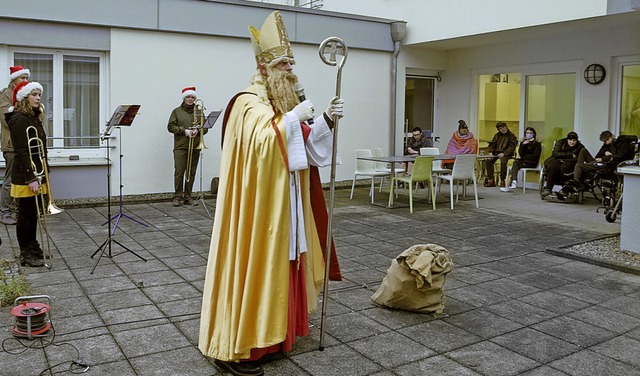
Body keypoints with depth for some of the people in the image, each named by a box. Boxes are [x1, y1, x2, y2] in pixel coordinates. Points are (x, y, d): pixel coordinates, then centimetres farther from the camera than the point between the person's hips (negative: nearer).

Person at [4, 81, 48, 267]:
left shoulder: (35, 118, 12)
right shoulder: (19, 119, -15)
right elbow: (21, 152, -19)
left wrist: (42, 174, 16)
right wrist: (30, 179, -22)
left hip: (37, 173, 8)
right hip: (25, 176, -8)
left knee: (33, 213, 16)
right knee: (26, 214, 1)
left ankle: (32, 248, 29)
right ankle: (26, 255, 12)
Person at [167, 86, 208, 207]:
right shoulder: (177, 111, 7)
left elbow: (205, 128, 10)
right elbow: (170, 127, 0)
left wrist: (197, 131, -11)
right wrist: (184, 131, -12)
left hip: (195, 147, 2)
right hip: (180, 146, -2)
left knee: (191, 173, 3)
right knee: (179, 172, -6)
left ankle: (187, 197, 11)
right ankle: (177, 197, 2)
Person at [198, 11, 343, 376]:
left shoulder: (284, 103, 14)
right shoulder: (248, 102, -13)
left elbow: (306, 145, 13)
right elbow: (261, 142, -30)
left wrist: (326, 119, -1)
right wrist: (293, 117, -23)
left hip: (285, 204, 9)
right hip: (257, 207, -9)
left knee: (279, 267, 14)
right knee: (252, 269, -4)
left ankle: (269, 333, 28)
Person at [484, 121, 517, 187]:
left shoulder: (512, 136, 2)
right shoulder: (497, 135, 17)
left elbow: (511, 148, -7)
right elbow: (492, 144, 13)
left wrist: (504, 153, -22)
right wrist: (490, 152, -7)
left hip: (506, 154, -4)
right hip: (496, 152, 4)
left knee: (503, 162, -36)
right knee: (487, 161, -22)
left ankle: (502, 181, -23)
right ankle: (491, 180, -18)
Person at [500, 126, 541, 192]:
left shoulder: (537, 143, 4)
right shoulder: (523, 142, 18)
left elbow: (535, 156, -4)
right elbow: (520, 153, 7)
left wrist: (523, 157, -6)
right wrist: (523, 145, -7)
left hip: (532, 162, -4)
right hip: (523, 160, 4)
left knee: (515, 164, -28)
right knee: (515, 162, -30)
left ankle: (512, 184, -39)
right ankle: (514, 182, -44)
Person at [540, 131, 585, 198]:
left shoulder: (580, 147, 2)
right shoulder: (561, 142, 5)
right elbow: (555, 154, -8)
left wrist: (564, 159, -14)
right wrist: (570, 155, -13)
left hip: (569, 162, -1)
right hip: (557, 160, 1)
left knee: (564, 168, -37)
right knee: (553, 166, -35)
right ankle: (547, 188, -36)